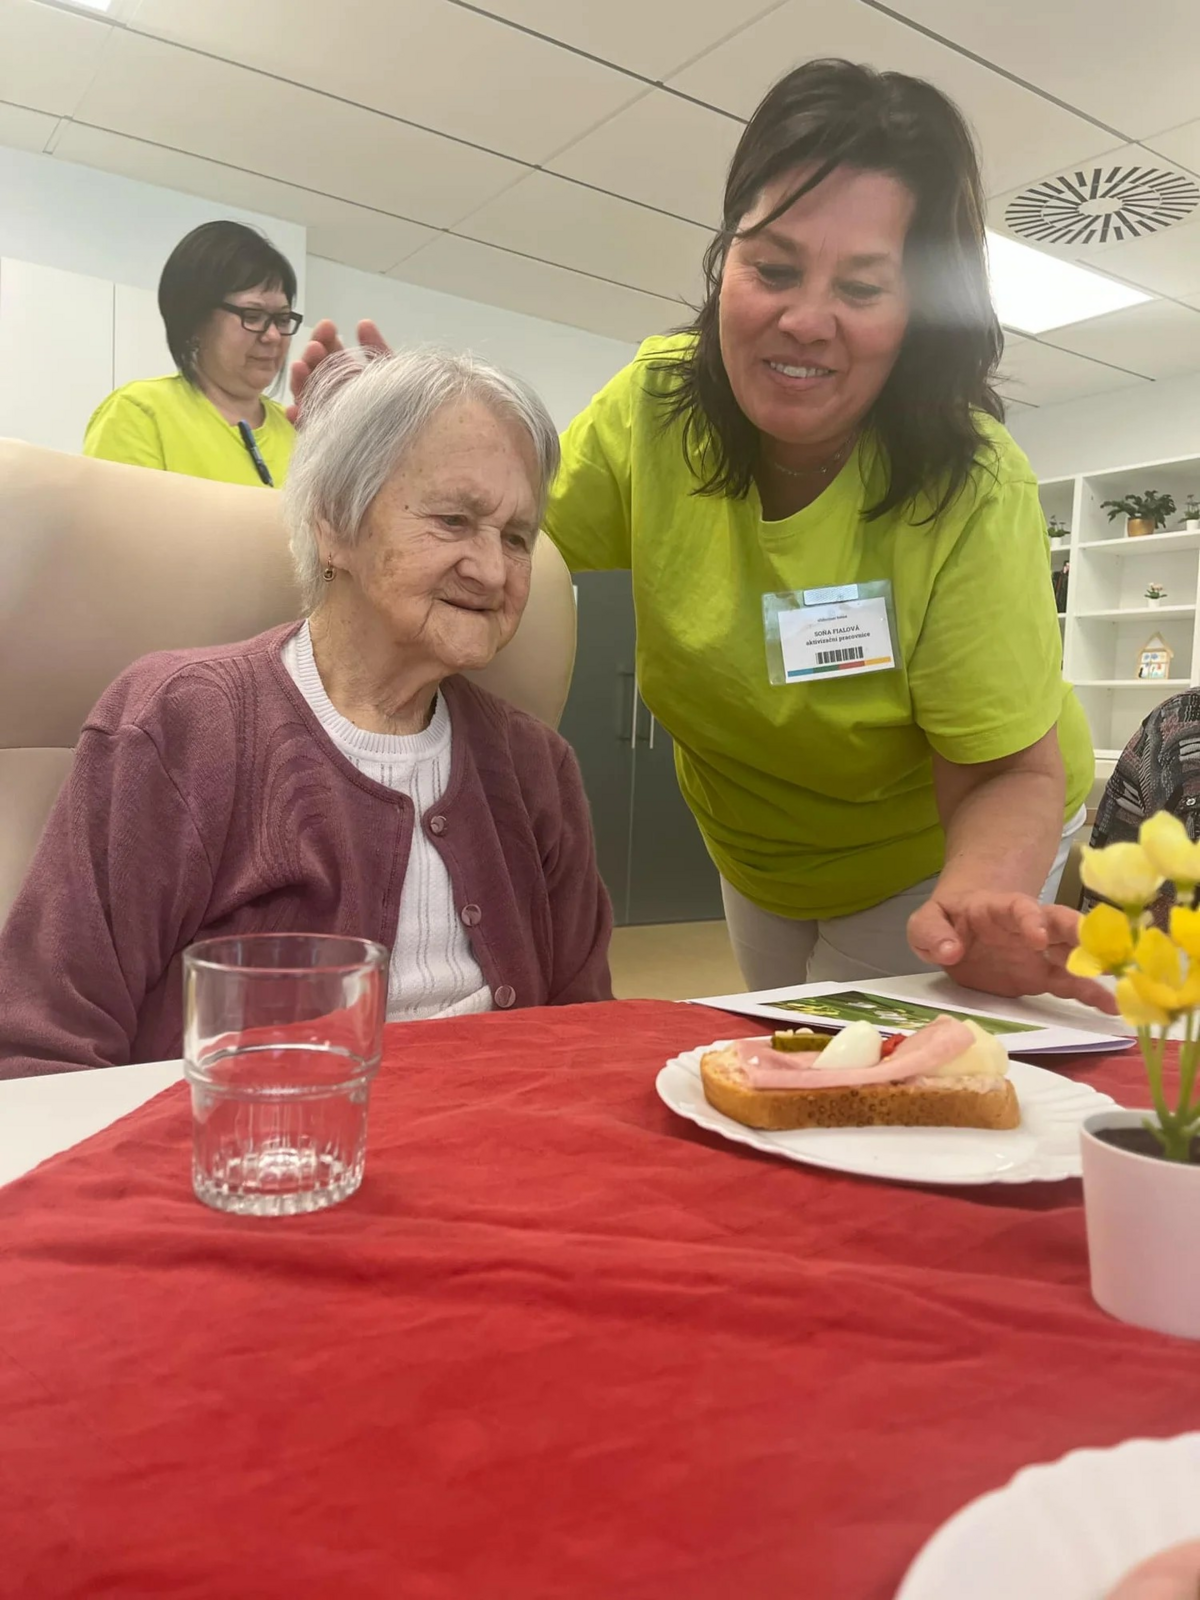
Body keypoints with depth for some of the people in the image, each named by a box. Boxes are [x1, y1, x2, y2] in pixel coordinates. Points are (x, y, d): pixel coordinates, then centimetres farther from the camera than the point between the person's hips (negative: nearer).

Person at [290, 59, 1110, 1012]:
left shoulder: (972, 493, -31)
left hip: (939, 855, -4)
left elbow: (1010, 774, -27)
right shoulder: (661, 404, -20)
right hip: (756, 851, 5)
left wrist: (975, 901, -48)